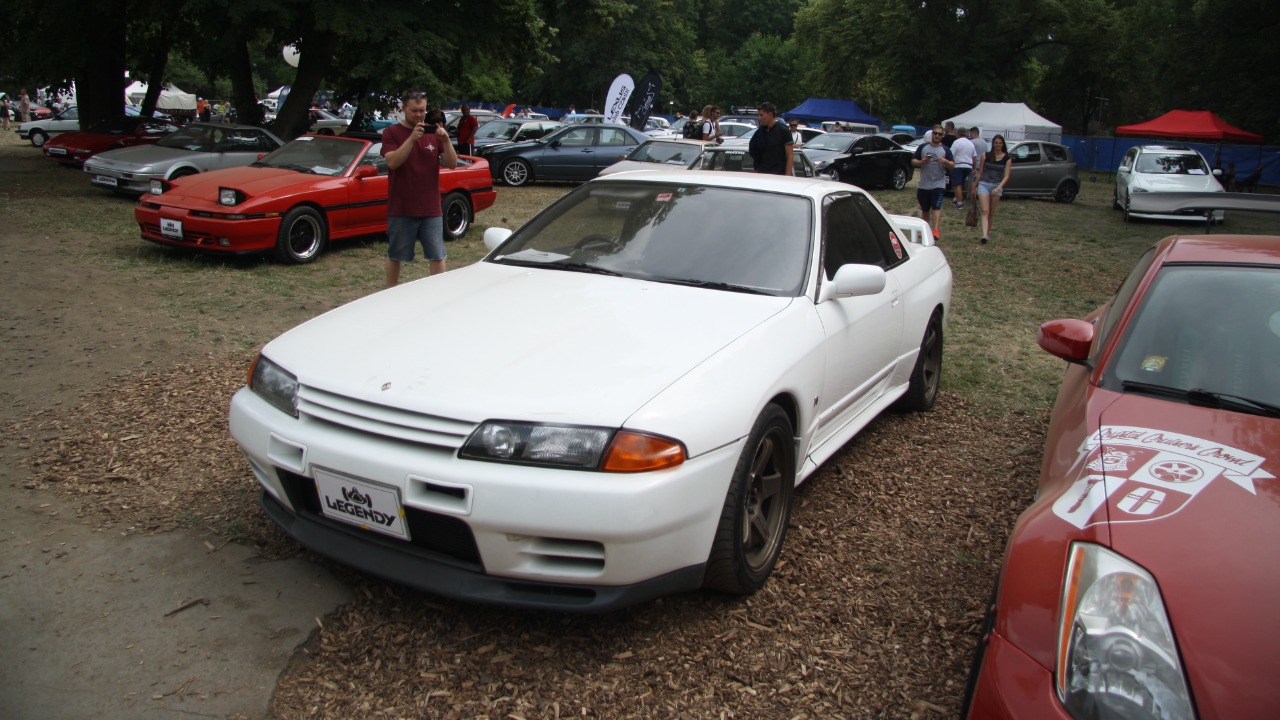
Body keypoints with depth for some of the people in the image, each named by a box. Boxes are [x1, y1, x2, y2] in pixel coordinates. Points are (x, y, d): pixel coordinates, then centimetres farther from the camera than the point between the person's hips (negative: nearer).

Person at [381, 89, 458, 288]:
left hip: (431, 209, 2)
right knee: (395, 256, 8)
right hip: (401, 210, -2)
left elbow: (452, 164, 0)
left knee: (437, 256, 2)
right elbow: (392, 162, -16)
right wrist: (412, 138, -25)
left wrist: (446, 140, -17)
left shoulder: (434, 132, 8)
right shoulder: (392, 133, 0)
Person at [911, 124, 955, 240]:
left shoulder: (945, 149, 5)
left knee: (936, 207, -16)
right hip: (924, 184, 2)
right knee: (924, 209, 13)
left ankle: (935, 230, -25)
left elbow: (952, 165, 3)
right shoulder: (922, 147, 7)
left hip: (938, 184, -2)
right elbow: (913, 161, 6)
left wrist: (945, 161, -18)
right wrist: (922, 162, -15)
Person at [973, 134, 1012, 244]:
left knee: (991, 212, 10)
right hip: (984, 184, -1)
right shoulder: (986, 156, 1)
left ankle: (988, 233, 24)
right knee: (985, 211, -13)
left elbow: (1006, 176, -4)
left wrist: (999, 188, -19)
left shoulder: (1007, 159, 1)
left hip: (997, 186, 1)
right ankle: (984, 235, -24)